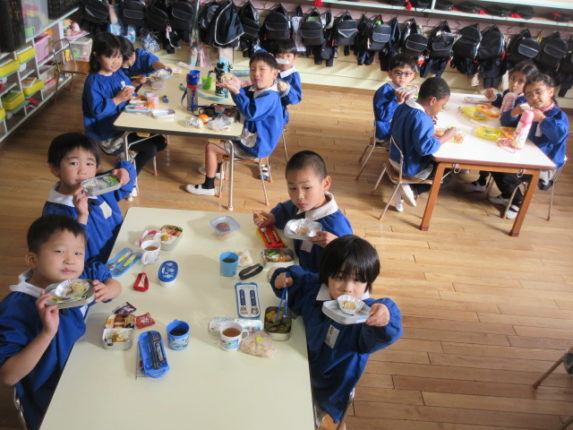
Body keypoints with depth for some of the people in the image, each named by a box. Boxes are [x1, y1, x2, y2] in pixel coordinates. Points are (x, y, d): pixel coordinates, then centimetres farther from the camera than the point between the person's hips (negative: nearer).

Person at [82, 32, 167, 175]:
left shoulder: (119, 73, 3)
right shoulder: (94, 82, -20)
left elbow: (130, 90, 14)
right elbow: (97, 110, -27)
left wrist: (130, 94, -8)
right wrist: (118, 99, -31)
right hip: (106, 134, -8)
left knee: (160, 141, 8)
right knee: (150, 149, -15)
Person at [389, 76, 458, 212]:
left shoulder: (403, 106, -1)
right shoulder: (422, 119, -30)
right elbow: (425, 147, -36)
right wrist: (445, 136, -21)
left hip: (396, 158, 9)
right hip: (411, 167, -8)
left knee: (437, 161, 30)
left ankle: (406, 188, 12)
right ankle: (414, 190, 4)